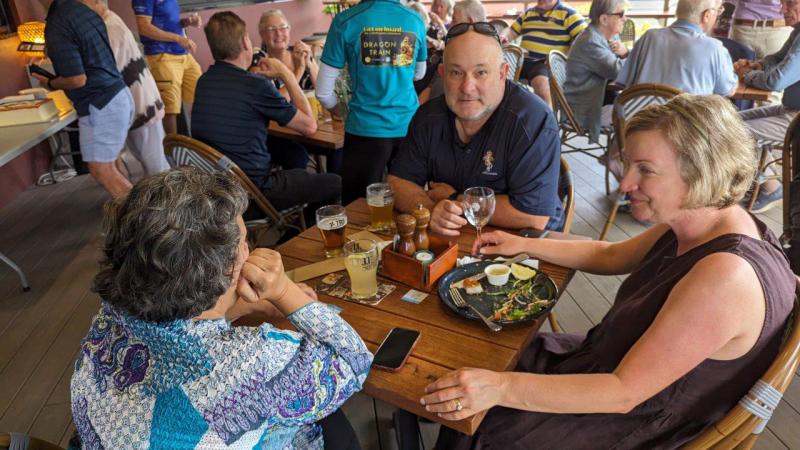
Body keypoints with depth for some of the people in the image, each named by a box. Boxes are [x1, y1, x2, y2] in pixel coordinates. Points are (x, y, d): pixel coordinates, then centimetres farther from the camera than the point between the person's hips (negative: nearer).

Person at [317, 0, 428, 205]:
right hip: (409, 127, 3)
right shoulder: (416, 20, 2)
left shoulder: (346, 21, -7)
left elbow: (323, 92, -4)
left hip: (365, 129, -3)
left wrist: (341, 111, 15)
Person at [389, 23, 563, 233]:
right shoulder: (429, 115, -1)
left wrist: (454, 200, -15)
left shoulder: (534, 121, -18)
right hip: (445, 239, 4)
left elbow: (534, 217, -24)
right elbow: (398, 181, -1)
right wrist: (430, 210, -22)